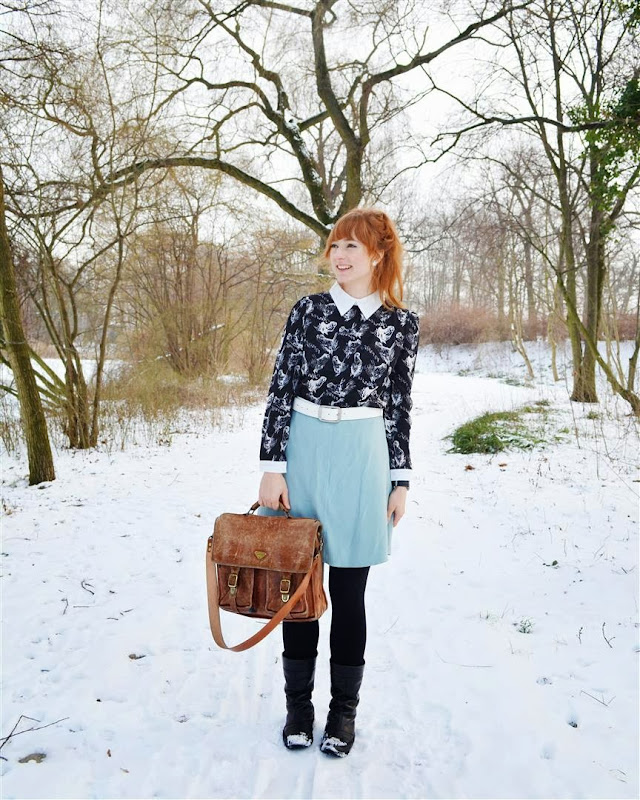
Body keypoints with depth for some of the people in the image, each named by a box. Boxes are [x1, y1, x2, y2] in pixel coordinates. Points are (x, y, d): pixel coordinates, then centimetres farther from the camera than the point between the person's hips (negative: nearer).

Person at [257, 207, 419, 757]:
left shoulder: (402, 323, 2)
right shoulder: (308, 309, 1)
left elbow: (399, 405, 5)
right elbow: (280, 389, -2)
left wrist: (401, 479, 3)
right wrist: (272, 467, -8)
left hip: (362, 457, -1)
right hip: (303, 449, 1)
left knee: (349, 589, 8)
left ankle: (345, 707, 26)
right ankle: (298, 701, 28)